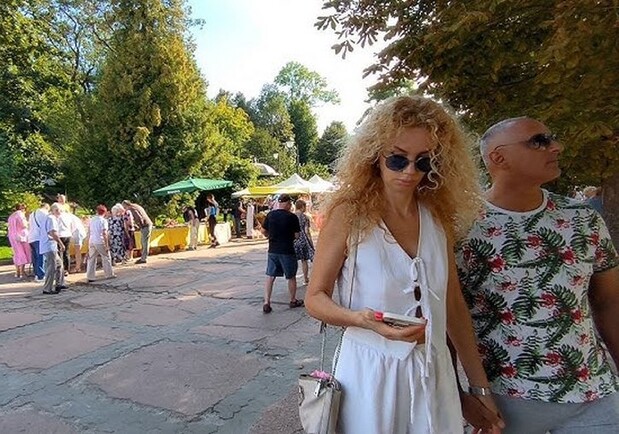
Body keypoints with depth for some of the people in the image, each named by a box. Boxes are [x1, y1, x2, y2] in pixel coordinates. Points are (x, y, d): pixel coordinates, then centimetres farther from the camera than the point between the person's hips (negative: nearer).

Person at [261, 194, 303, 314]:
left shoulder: (270, 215, 0)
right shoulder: (292, 217, -12)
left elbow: (263, 231, 6)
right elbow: (297, 235, -7)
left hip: (272, 250, 4)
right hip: (287, 251, -3)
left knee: (270, 277, 8)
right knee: (291, 277, 13)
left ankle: (266, 303, 2)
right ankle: (293, 301, 27)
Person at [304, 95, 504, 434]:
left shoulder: (438, 217, 0)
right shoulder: (349, 214, -13)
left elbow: (453, 305, 6)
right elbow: (315, 298, -8)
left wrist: (479, 385, 10)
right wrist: (361, 319, -28)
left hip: (433, 375, 4)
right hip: (371, 373, -3)